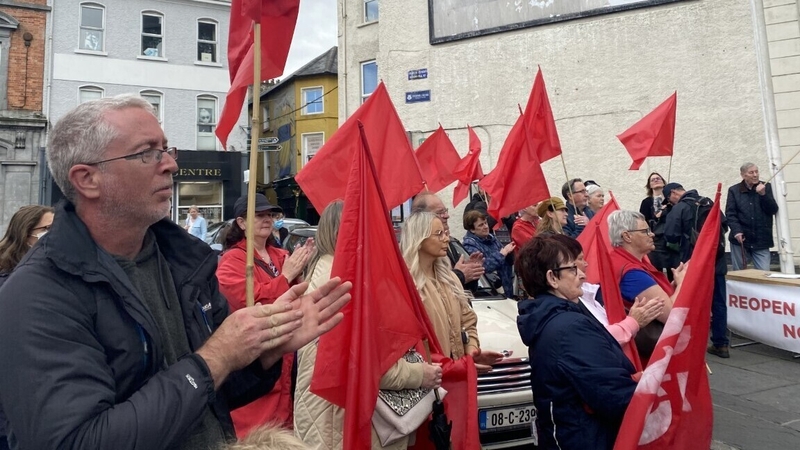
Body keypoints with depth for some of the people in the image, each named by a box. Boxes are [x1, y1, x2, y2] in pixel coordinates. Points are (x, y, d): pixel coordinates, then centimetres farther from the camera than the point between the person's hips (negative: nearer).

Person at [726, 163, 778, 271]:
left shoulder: (766, 187, 8)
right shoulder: (734, 190, 3)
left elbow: (773, 210, 0)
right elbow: (730, 213, -2)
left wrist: (763, 194, -14)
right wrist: (736, 231, -16)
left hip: (761, 240, 1)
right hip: (740, 238, -1)